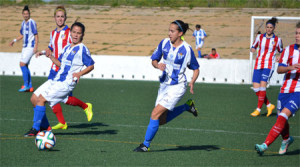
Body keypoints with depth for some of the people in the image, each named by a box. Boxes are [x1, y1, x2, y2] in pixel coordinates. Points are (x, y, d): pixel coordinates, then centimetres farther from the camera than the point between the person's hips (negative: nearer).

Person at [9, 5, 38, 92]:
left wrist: (36, 47, -20)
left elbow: (36, 35, -13)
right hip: (25, 46, 9)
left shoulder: (32, 22, -11)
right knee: (25, 65, 8)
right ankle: (30, 86, 14)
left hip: (30, 47, -9)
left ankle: (26, 85, -10)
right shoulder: (23, 23, 13)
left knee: (22, 64, -14)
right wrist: (14, 40, 12)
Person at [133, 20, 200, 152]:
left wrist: (192, 82, -18)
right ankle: (187, 106, 29)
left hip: (177, 86, -6)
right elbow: (154, 60, 10)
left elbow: (196, 69, 0)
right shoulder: (164, 43, 0)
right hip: (164, 85, 6)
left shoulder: (186, 49, -11)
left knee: (155, 114, -14)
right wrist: (158, 65, -14)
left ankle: (146, 145, -2)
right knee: (161, 120, 9)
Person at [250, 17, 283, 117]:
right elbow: (253, 46, 18)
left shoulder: (277, 40, 3)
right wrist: (252, 49, -5)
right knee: (256, 88, -4)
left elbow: (281, 51, 17)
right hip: (258, 65, 4)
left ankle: (258, 109, -11)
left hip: (269, 65, -3)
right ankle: (269, 105, 15)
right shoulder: (260, 37, 7)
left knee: (262, 85, -19)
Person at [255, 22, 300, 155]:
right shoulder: (289, 49, 4)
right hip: (285, 89, 3)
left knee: (284, 115, -19)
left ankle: (265, 145, -21)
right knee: (281, 119, 9)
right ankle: (286, 139, 41)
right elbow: (279, 69, -4)